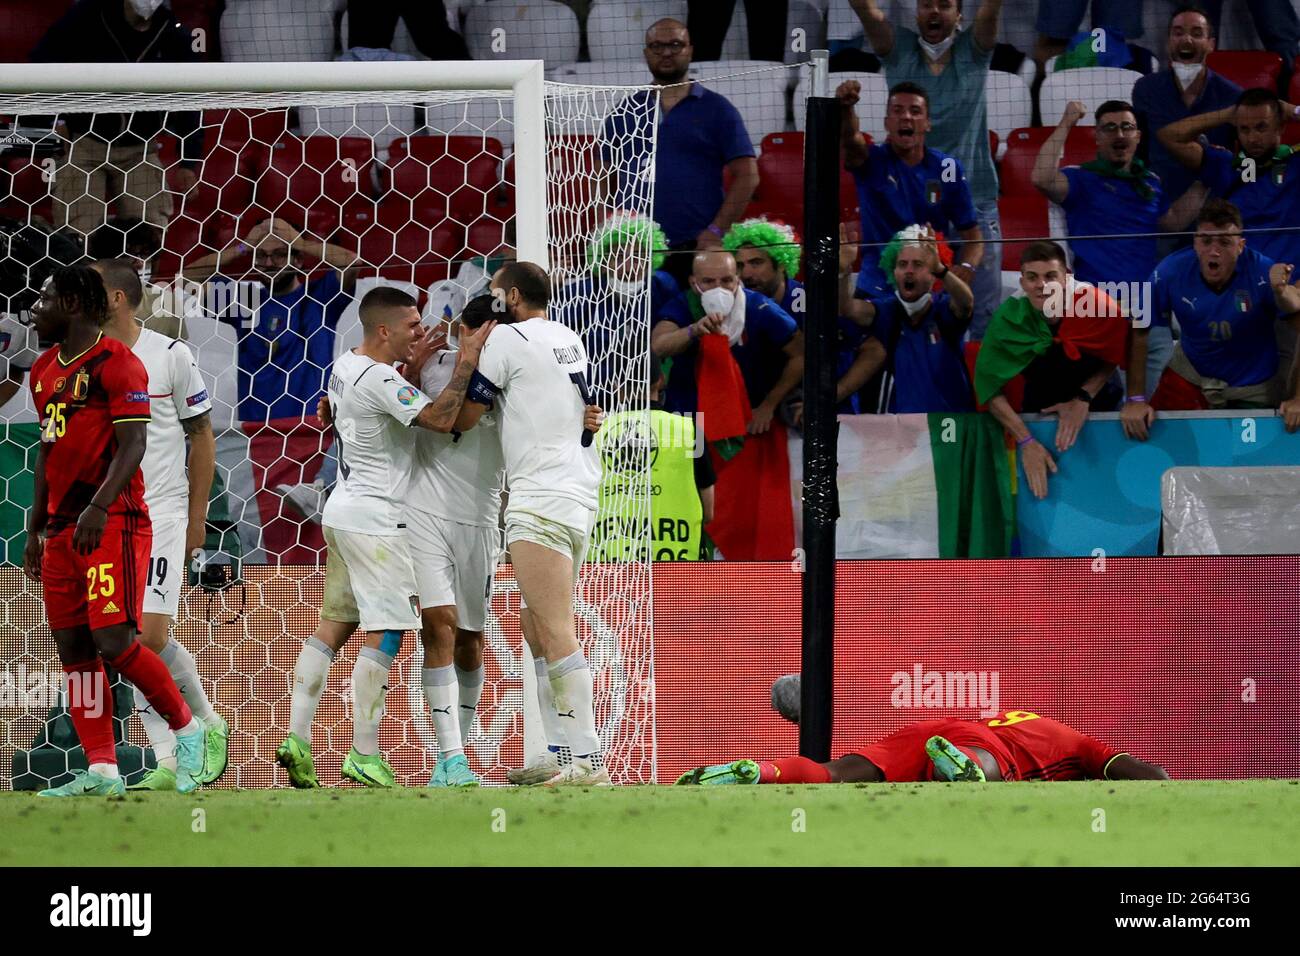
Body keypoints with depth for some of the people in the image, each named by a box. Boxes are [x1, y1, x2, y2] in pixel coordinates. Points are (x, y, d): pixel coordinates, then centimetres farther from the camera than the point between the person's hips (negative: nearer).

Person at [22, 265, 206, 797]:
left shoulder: (116, 363, -9)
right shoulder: (45, 370, 17)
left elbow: (132, 446, -15)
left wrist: (98, 508, -27)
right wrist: (35, 530, 21)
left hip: (113, 524, -8)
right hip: (63, 528, 8)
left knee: (114, 642, -16)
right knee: (73, 649, 3)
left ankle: (186, 728, 4)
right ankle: (102, 772, 3)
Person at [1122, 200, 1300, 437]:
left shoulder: (1262, 273, -29)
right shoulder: (1170, 273, -22)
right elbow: (1138, 333, -12)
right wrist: (1135, 399, -11)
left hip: (1252, 389, -1)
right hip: (1190, 375, 1)